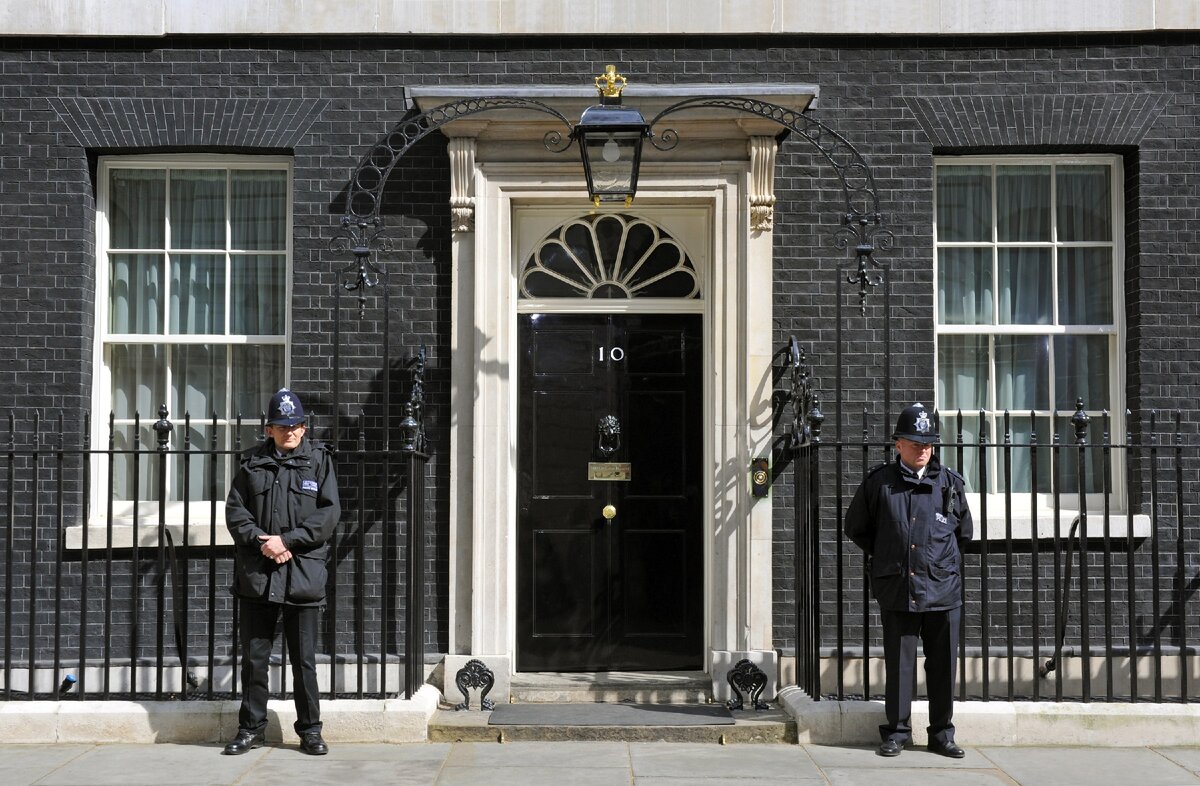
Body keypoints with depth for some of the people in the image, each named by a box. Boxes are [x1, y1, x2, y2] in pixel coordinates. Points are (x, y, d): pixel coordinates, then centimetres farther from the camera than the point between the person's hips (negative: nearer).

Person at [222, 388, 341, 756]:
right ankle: (251, 728, 21)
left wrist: (287, 540, -12)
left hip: (303, 573, -2)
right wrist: (262, 542, -11)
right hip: (256, 574, 2)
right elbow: (235, 510, 5)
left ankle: (310, 729, 16)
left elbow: (329, 512, -4)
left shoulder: (319, 460, 4)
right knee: (254, 657, 9)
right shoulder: (252, 463, 9)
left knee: (304, 659, 4)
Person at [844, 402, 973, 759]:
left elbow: (964, 531, 21)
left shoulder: (950, 482, 7)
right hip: (896, 590, -1)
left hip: (943, 589, 2)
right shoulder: (879, 482, 2)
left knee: (943, 666, 7)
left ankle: (942, 734, 19)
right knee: (898, 665, 4)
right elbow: (856, 527, 15)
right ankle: (897, 732, 15)